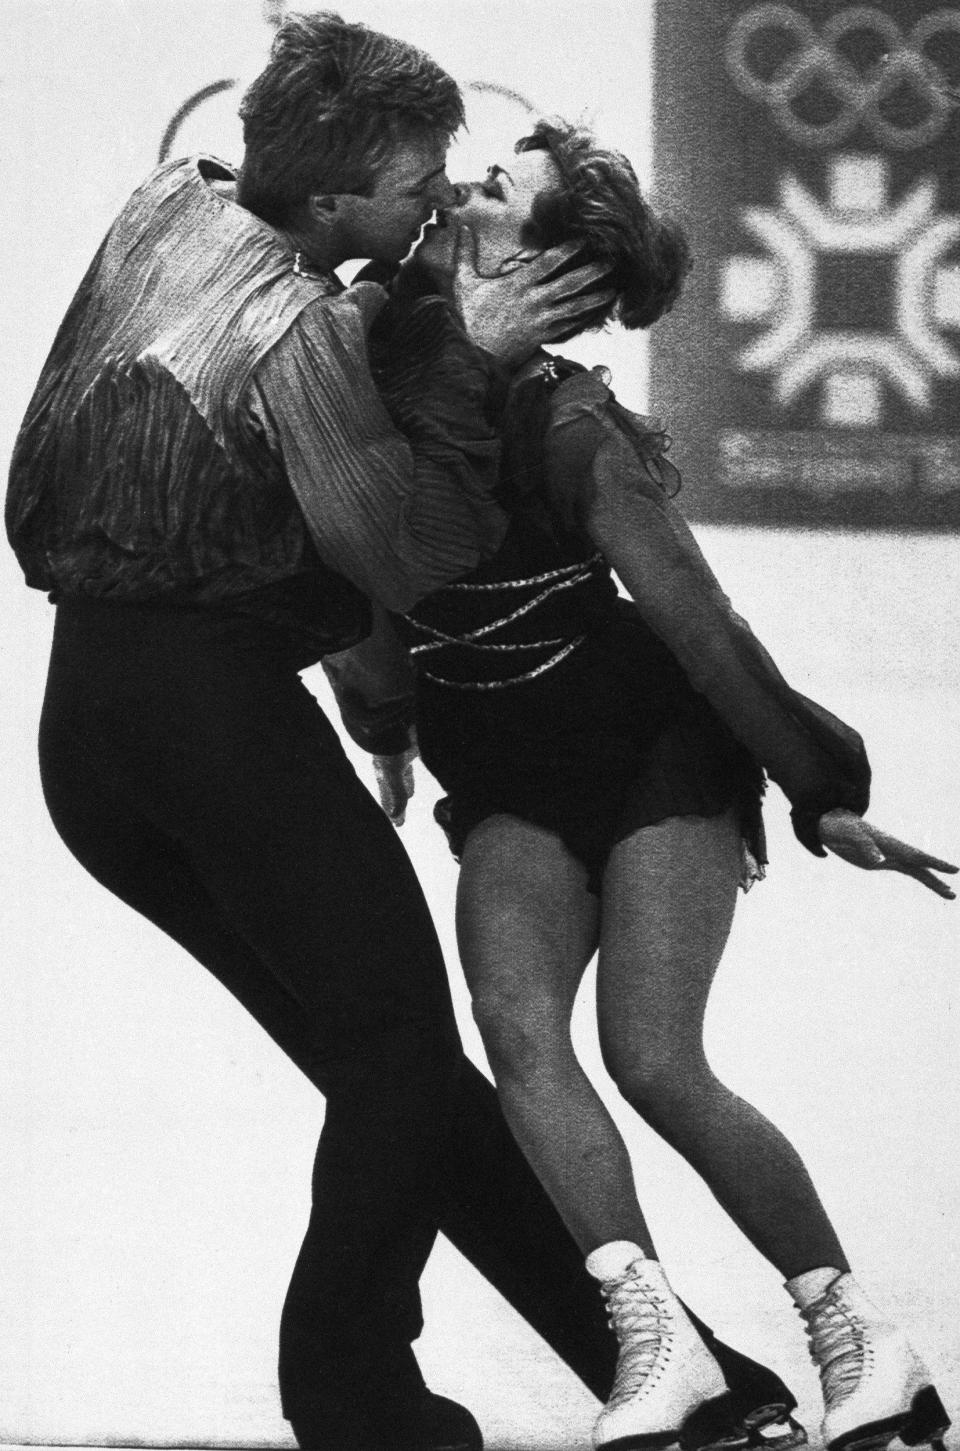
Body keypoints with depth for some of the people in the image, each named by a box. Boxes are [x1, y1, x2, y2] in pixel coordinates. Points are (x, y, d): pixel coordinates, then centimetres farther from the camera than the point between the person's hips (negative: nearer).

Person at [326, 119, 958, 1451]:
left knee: (654, 1061, -17)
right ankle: (651, 1337, -25)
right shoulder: (383, 362, -7)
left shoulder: (571, 433, -26)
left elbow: (701, 629, -20)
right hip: (512, 788, 6)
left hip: (659, 754, -6)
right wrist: (381, 721, 18)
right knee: (521, 1036, -18)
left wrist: (820, 792, -14)